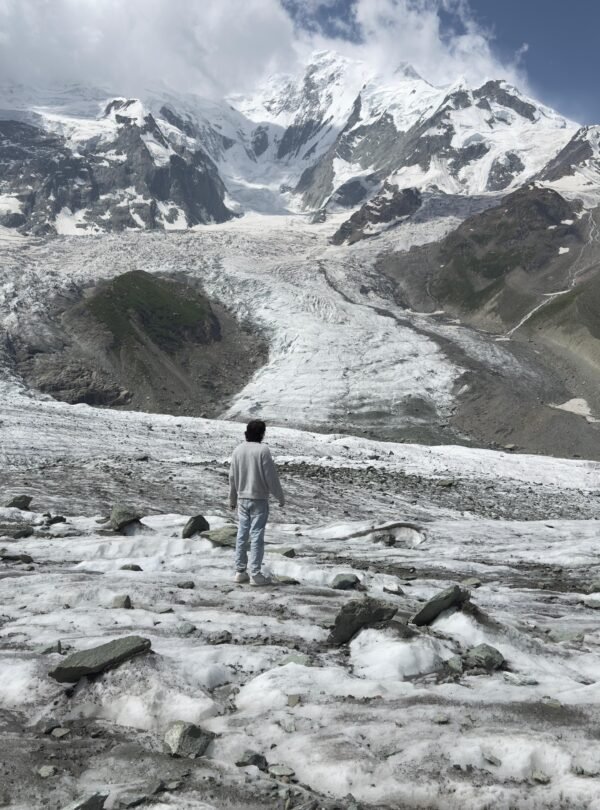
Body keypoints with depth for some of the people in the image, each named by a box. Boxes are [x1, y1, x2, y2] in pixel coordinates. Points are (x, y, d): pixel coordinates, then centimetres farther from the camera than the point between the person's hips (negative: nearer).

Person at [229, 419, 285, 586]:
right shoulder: (263, 450, -13)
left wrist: (232, 499, 21)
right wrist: (280, 497, -1)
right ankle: (255, 574, 0)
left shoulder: (237, 450, 4)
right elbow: (271, 476, -12)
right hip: (259, 499, -5)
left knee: (242, 535, 11)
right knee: (257, 535, -2)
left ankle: (240, 572, 16)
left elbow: (232, 477, 11)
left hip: (242, 499, 6)